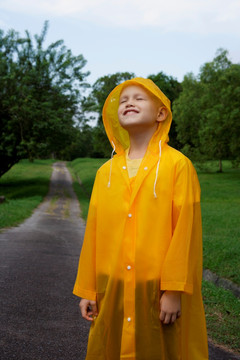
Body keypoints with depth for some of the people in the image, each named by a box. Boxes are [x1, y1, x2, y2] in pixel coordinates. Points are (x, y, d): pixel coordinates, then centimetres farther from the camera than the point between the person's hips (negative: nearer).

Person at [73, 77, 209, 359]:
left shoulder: (178, 165, -5)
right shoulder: (106, 172, 7)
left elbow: (185, 230, -10)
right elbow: (93, 233, 8)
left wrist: (174, 291, -13)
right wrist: (87, 290, 9)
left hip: (158, 291, -4)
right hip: (112, 292, 4)